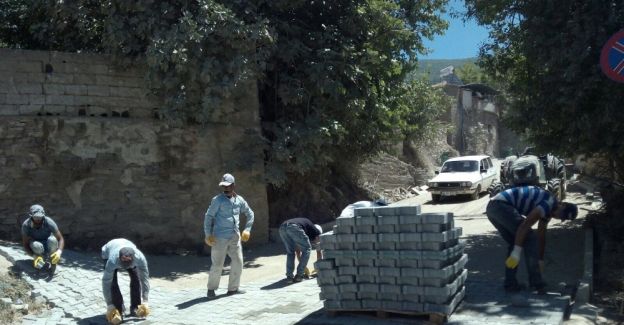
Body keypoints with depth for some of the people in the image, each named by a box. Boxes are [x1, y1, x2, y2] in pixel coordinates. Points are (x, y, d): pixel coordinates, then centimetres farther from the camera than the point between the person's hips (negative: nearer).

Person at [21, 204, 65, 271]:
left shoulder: (49, 222, -30)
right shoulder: (26, 225, -27)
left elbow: (60, 239, -25)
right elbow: (25, 244, -19)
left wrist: (59, 252, -44)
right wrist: (34, 256, -35)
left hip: (48, 242, 0)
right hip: (35, 242, 0)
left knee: (52, 240, -36)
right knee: (36, 246, -36)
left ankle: (52, 261, -12)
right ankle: (42, 262, -5)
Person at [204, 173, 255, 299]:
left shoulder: (239, 199, 6)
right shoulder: (218, 200, -8)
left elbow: (250, 213, 18)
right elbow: (208, 216, -7)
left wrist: (247, 229, 9)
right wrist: (208, 235, -13)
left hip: (235, 237, 5)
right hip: (220, 238, -5)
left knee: (238, 262, 7)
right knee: (217, 265, -3)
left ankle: (233, 288, 20)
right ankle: (211, 289, 15)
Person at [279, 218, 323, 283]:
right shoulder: (316, 231, 30)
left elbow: (297, 249, 49)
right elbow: (318, 251, 34)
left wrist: (304, 266, 56)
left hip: (282, 227, 6)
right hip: (294, 227, -6)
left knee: (290, 252, 25)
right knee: (307, 249, 15)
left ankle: (289, 276, 15)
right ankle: (299, 275, 12)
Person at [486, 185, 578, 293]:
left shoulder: (548, 208, 23)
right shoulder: (550, 203, -7)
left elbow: (541, 237, 32)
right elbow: (525, 225, -17)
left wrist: (540, 260, 38)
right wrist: (517, 252, -17)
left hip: (492, 208, 10)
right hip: (502, 205, -10)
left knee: (514, 243, 18)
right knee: (530, 239, -3)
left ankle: (510, 283, 16)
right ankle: (536, 282, 0)